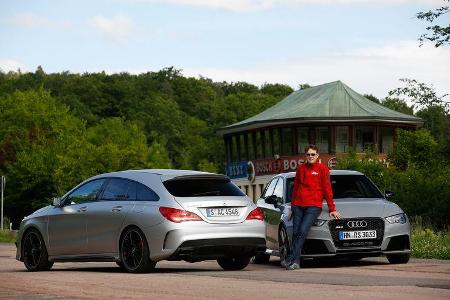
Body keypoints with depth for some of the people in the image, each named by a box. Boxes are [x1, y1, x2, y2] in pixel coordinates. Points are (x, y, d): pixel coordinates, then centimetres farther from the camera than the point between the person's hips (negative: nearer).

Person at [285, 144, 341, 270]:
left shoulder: (322, 169, 3)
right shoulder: (300, 168, 13)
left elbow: (327, 189, 2)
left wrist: (332, 209, 1)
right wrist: (292, 208, 20)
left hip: (313, 206, -4)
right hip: (298, 206, 4)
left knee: (302, 232, -17)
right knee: (296, 233, -3)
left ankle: (291, 259, -20)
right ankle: (296, 262, 1)